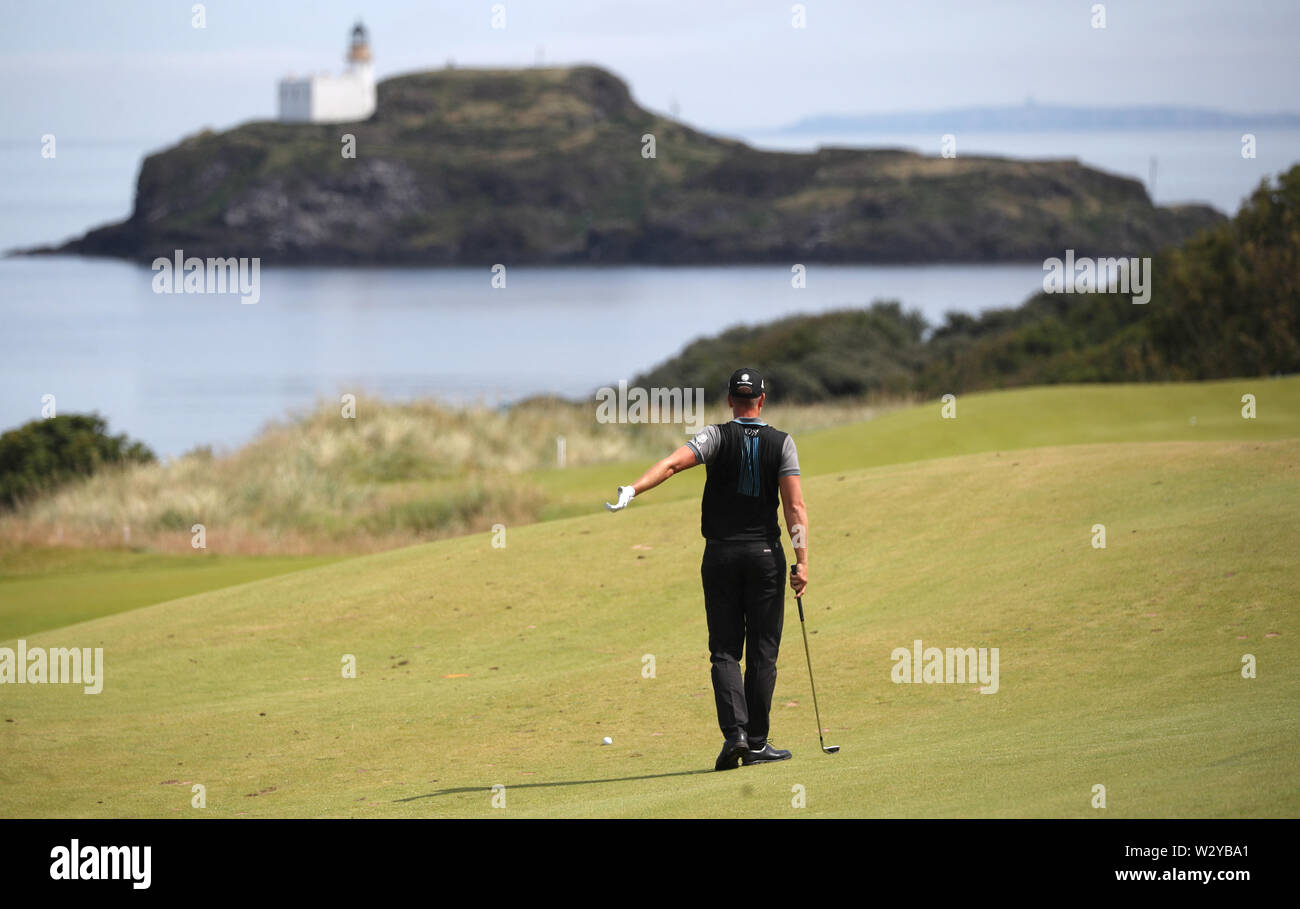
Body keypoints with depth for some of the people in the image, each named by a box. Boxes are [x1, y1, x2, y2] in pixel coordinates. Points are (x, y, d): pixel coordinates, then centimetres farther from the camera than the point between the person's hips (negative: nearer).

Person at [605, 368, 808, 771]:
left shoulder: (717, 436, -2)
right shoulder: (782, 443, 0)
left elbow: (673, 462, -21)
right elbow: (795, 504, -7)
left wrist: (632, 489, -30)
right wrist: (801, 561, -9)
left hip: (720, 556, 0)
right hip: (765, 553, 0)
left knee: (725, 651, 4)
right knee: (762, 651, 5)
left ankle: (734, 732, -14)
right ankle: (757, 742, 5)